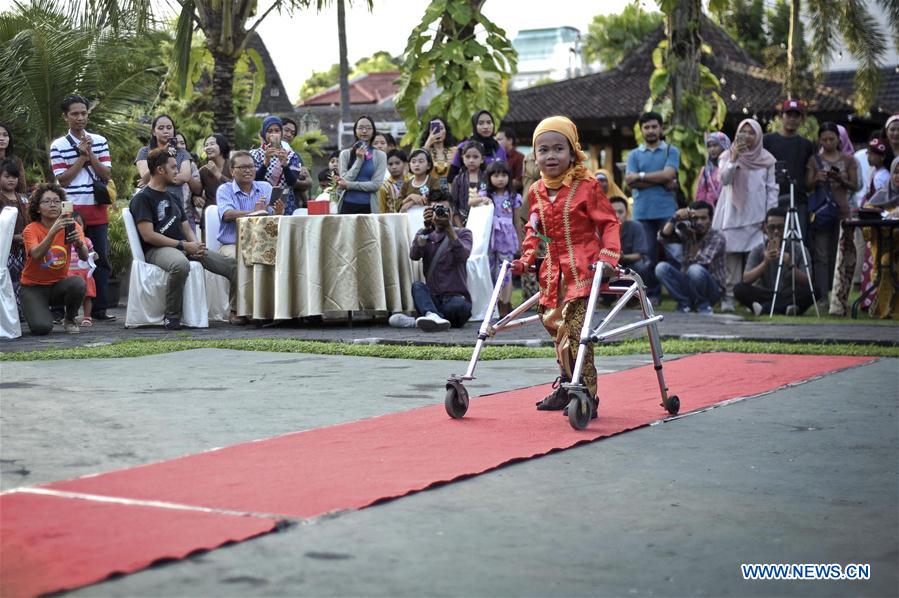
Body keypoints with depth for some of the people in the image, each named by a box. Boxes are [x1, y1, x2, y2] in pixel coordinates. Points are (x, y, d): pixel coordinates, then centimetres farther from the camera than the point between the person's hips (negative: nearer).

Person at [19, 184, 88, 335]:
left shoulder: (71, 226, -5)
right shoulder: (31, 229, -12)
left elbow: (84, 257, -19)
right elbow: (36, 255, -32)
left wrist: (79, 243, -41)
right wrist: (53, 231, -44)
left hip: (59, 284, 2)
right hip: (33, 287, -2)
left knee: (78, 284, -32)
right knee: (42, 327, -26)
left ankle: (69, 320, -2)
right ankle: (39, 311, 12)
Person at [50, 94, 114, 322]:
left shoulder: (100, 141, 9)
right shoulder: (58, 146, 0)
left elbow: (107, 175, 4)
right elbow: (62, 180, -6)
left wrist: (90, 154, -8)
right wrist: (81, 156, -9)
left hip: (97, 210, 3)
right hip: (72, 210, -3)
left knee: (101, 259, 4)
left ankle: (99, 309, 10)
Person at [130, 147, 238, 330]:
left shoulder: (173, 197, 23)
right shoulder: (142, 198, -4)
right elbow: (148, 235, -14)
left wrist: (195, 245, -2)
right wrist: (183, 245, -15)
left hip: (184, 248, 8)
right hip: (156, 250, -8)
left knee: (233, 265, -5)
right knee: (180, 264, -43)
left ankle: (236, 312, -1)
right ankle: (171, 317, -30)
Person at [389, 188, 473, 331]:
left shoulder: (463, 233, 8)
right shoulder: (424, 234, 15)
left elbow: (463, 256, -16)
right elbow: (414, 255, -9)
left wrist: (449, 227, -25)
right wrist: (427, 228, -22)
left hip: (456, 297, -2)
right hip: (432, 299, 2)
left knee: (458, 305, -36)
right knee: (417, 286, -30)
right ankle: (432, 316, -55)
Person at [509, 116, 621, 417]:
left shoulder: (587, 186, -9)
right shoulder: (536, 192, 8)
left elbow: (609, 223, -6)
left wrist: (608, 257, -18)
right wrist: (526, 258, 7)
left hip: (582, 270, -7)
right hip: (552, 272, 7)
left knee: (576, 331, -14)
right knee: (557, 330, 15)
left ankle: (586, 395, -8)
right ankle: (567, 387, 31)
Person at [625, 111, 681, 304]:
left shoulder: (671, 151, 10)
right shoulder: (634, 155, 14)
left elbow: (668, 174, -8)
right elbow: (630, 181, -2)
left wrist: (640, 176, -4)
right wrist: (662, 182, -7)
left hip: (667, 211, -2)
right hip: (642, 212, 2)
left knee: (675, 252, -8)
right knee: (648, 255, 1)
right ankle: (652, 294, 8)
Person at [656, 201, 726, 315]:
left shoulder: (717, 238, -10)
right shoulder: (686, 232, 3)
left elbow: (702, 261, -24)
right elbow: (663, 237, -12)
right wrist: (675, 218, -20)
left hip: (712, 288, -4)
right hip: (687, 285, 4)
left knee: (695, 270, -36)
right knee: (661, 267, -18)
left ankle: (703, 305, -9)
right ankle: (685, 303, -8)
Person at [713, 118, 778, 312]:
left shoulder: (767, 159, 8)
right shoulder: (728, 155, 7)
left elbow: (772, 189, 7)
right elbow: (723, 179, -9)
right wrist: (734, 158, -20)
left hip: (756, 217, 0)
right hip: (732, 215, 0)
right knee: (731, 258, -4)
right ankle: (728, 298, -1)